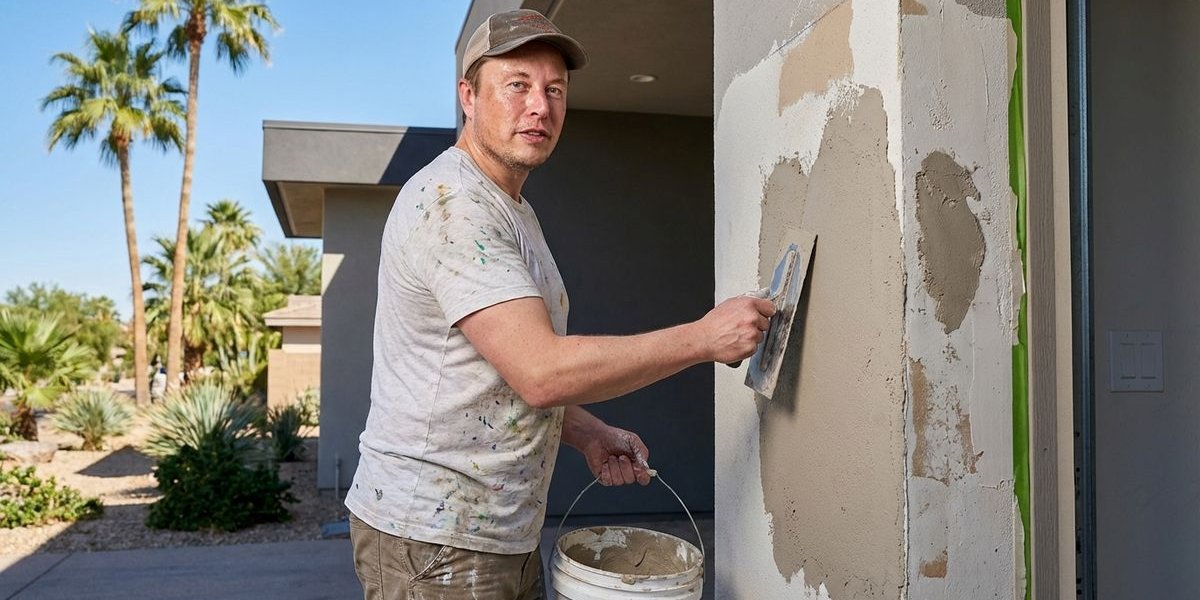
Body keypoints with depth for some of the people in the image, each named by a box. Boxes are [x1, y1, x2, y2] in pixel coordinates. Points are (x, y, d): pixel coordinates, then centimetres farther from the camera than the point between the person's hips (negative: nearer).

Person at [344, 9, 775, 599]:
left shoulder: (516, 212, 14)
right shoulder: (452, 200, -19)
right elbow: (541, 371, -26)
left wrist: (587, 434, 6)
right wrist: (704, 337, -20)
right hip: (435, 542, -9)